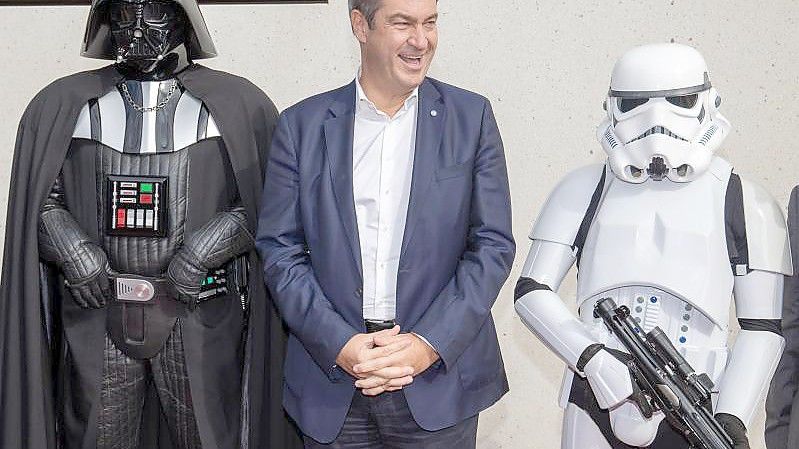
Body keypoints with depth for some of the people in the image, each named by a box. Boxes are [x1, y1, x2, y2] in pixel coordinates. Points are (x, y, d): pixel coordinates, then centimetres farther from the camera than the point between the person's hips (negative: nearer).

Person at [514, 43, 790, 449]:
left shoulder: (744, 202, 2)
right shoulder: (584, 189, 4)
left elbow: (761, 327, 2)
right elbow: (531, 291, 1)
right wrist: (594, 360, -13)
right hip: (595, 405, 1)